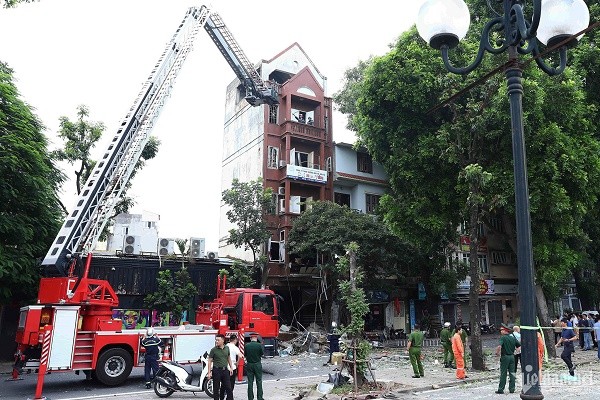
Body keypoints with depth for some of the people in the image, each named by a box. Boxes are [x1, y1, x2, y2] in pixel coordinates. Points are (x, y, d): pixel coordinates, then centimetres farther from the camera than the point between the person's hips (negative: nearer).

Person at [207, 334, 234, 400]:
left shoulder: (227, 348, 5)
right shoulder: (213, 350, -7)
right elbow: (210, 361, -5)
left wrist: (231, 368, 14)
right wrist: (209, 372, -9)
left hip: (225, 370, 3)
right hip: (216, 370, -3)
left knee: (228, 387, 4)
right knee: (216, 388, 4)